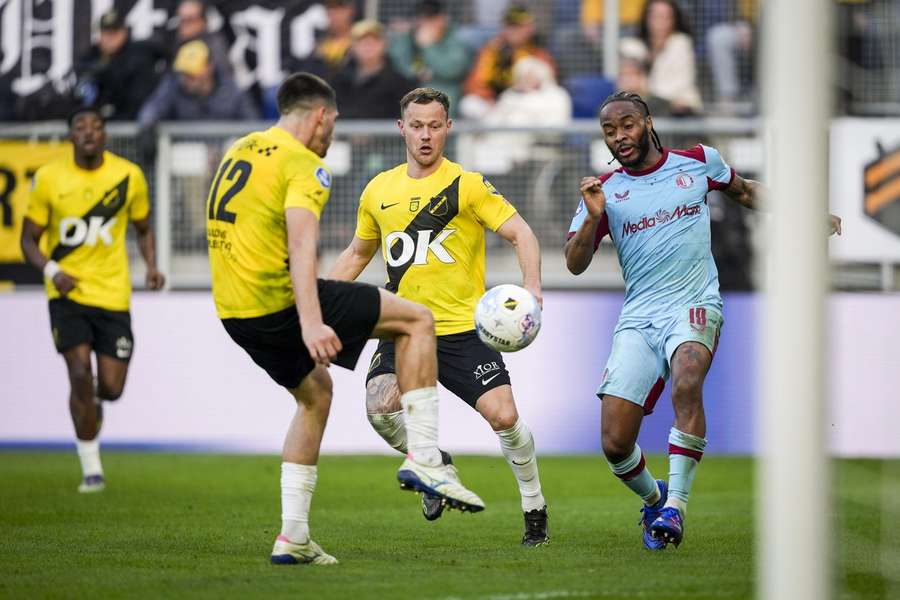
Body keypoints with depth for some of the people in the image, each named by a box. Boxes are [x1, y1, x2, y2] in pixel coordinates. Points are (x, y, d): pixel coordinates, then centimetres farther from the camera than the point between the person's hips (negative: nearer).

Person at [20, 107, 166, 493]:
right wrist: (51, 271, -16)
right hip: (68, 293, -1)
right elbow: (29, 239, 2)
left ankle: (93, 399, 39)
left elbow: (143, 229, 14)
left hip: (112, 293, 1)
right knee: (80, 374, -13)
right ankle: (91, 468, 0)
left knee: (111, 387, -1)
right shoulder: (49, 178, -3)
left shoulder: (128, 176, 0)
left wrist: (151, 267, -5)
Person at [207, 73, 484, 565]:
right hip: (279, 299, -9)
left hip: (233, 313, 9)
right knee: (417, 320, 2)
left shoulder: (238, 151, 17)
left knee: (315, 391, 27)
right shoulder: (304, 165, -10)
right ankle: (423, 459, -4)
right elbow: (301, 242, -25)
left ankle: (293, 536, 19)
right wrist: (311, 323, -36)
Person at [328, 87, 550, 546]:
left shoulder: (467, 185, -3)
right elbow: (357, 254, 24)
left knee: (503, 416, -14)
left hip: (463, 327, -3)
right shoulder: (379, 190, 10)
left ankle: (534, 509, 10)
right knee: (380, 407, -22)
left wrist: (531, 287, -25)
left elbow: (522, 235, -7)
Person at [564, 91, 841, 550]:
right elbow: (575, 264, 0)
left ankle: (675, 505, -28)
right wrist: (592, 219, -17)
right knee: (615, 444, -9)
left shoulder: (698, 162, 8)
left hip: (694, 305, -2)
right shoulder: (604, 191, 7)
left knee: (686, 380, -35)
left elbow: (745, 191, 27)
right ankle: (653, 498, 24)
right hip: (637, 317, 2)